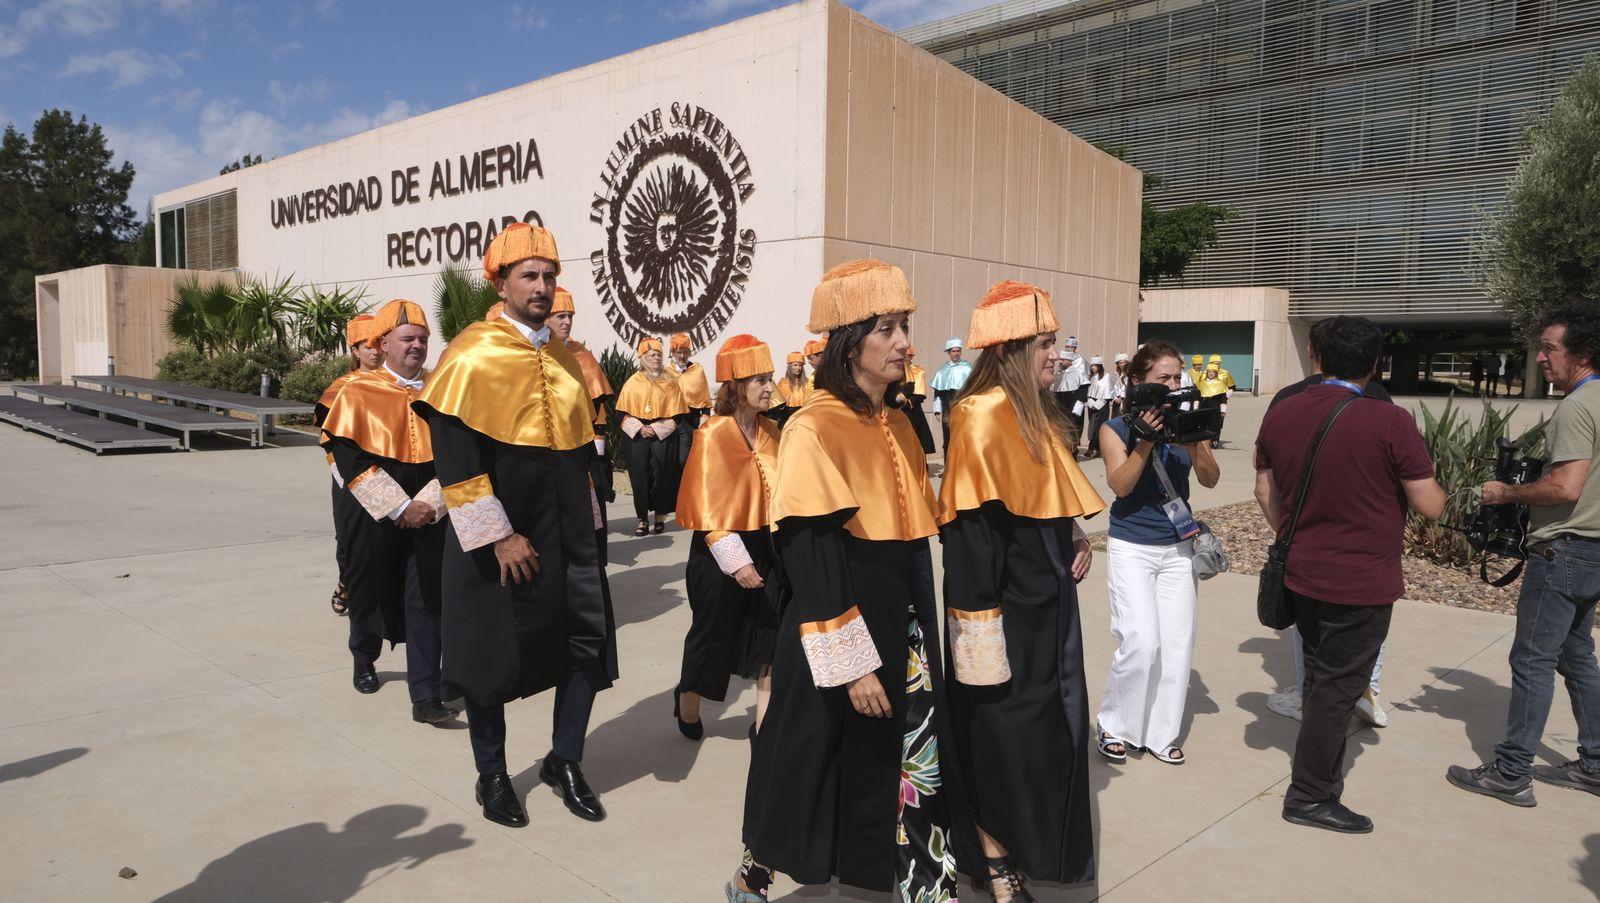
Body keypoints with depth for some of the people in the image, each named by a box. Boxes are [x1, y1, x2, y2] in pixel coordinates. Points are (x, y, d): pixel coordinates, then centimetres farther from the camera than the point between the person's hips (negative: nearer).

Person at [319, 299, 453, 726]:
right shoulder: (359, 392, -4)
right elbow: (350, 457, -11)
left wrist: (430, 504, -12)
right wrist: (399, 508, -17)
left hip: (430, 515, 1)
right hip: (375, 518, -1)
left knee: (426, 603, -3)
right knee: (371, 591, 16)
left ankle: (426, 698, 1)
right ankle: (364, 657, 46)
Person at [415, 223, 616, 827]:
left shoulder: (565, 360, 10)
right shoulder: (471, 354, -10)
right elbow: (455, 458, -16)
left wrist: (585, 521, 14)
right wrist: (497, 537, -18)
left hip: (567, 535, 6)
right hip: (499, 541, -6)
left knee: (589, 645, 5)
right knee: (492, 656, 7)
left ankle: (565, 761, 25)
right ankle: (492, 777, 27)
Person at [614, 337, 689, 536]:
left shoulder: (669, 382, 7)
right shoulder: (632, 382, 7)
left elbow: (675, 413, 2)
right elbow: (624, 412, 3)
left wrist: (656, 428, -9)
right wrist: (640, 428, -10)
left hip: (663, 435, 0)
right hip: (637, 435, 0)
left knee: (661, 475, -2)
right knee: (639, 476, -3)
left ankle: (660, 516, 11)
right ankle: (643, 519, 3)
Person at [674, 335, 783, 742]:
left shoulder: (768, 430, 4)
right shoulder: (713, 434, -15)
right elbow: (706, 506, -17)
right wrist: (733, 558, -22)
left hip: (765, 546, 5)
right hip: (722, 553, -5)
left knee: (769, 635, 6)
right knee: (714, 635, 12)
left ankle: (764, 724, 18)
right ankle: (688, 701, 39)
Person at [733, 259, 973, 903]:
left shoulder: (898, 424, 8)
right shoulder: (815, 429, -15)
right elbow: (809, 557, -19)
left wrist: (919, 628, 15)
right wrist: (850, 662, -20)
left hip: (901, 623, 7)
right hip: (840, 636, -6)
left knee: (918, 765, 10)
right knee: (816, 765, 10)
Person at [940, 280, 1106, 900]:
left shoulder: (1036, 415, 10)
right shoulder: (982, 417, -19)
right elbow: (970, 527, -22)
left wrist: (1076, 538, 4)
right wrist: (981, 623, -23)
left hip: (1045, 598, 9)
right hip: (1004, 605, -9)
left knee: (1046, 725, 18)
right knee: (1003, 731, 4)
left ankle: (1023, 844, 37)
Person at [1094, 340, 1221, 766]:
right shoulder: (1116, 428, -6)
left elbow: (1210, 480, -8)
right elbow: (1120, 484, -18)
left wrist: (1194, 441, -25)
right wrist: (1145, 440, -30)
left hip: (1178, 547, 4)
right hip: (1131, 548, -4)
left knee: (1178, 644, 4)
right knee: (1141, 643, -10)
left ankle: (1161, 733, 20)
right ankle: (1114, 726, 11)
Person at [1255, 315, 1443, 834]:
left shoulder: (1281, 415, -1)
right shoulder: (1390, 422, -18)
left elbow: (1265, 492, 9)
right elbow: (1430, 507, -12)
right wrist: (1433, 485, 10)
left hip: (1302, 575, 6)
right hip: (1362, 582, -6)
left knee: (1319, 679, 22)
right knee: (1337, 688, 5)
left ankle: (1321, 771, 38)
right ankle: (1310, 797, 15)